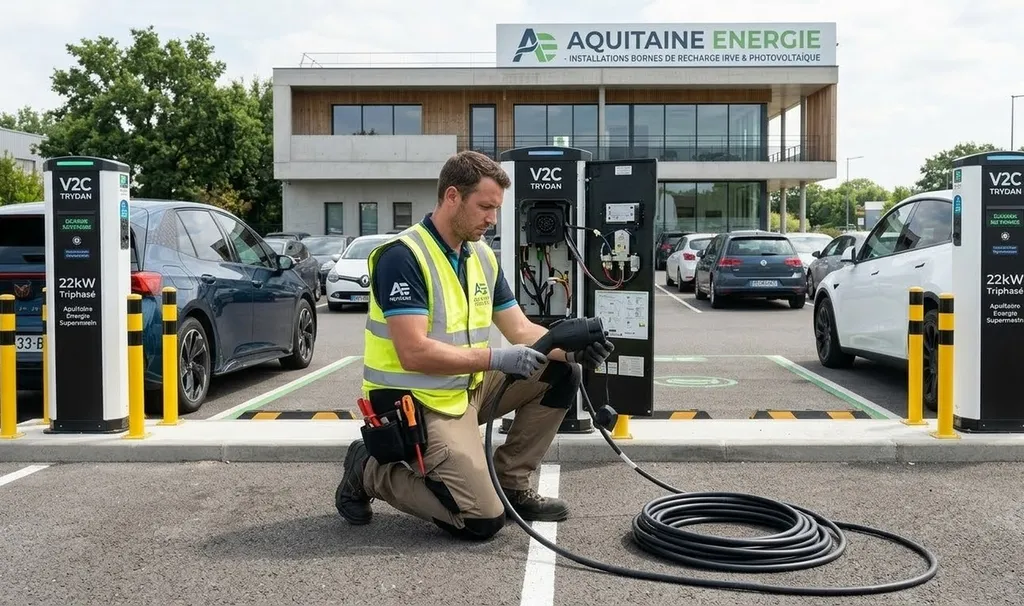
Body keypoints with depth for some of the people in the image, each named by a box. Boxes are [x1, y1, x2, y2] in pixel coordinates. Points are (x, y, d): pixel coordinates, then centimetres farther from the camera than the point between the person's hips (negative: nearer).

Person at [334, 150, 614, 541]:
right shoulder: (403, 257, -21)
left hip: (469, 388, 8)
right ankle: (369, 472, 5)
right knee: (482, 520, -15)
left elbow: (521, 330, 6)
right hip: (419, 404, -8)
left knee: (561, 373, 1)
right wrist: (496, 359, -28)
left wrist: (570, 348, -13)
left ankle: (510, 483, 11)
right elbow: (414, 353, -27)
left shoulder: (483, 257, 6)